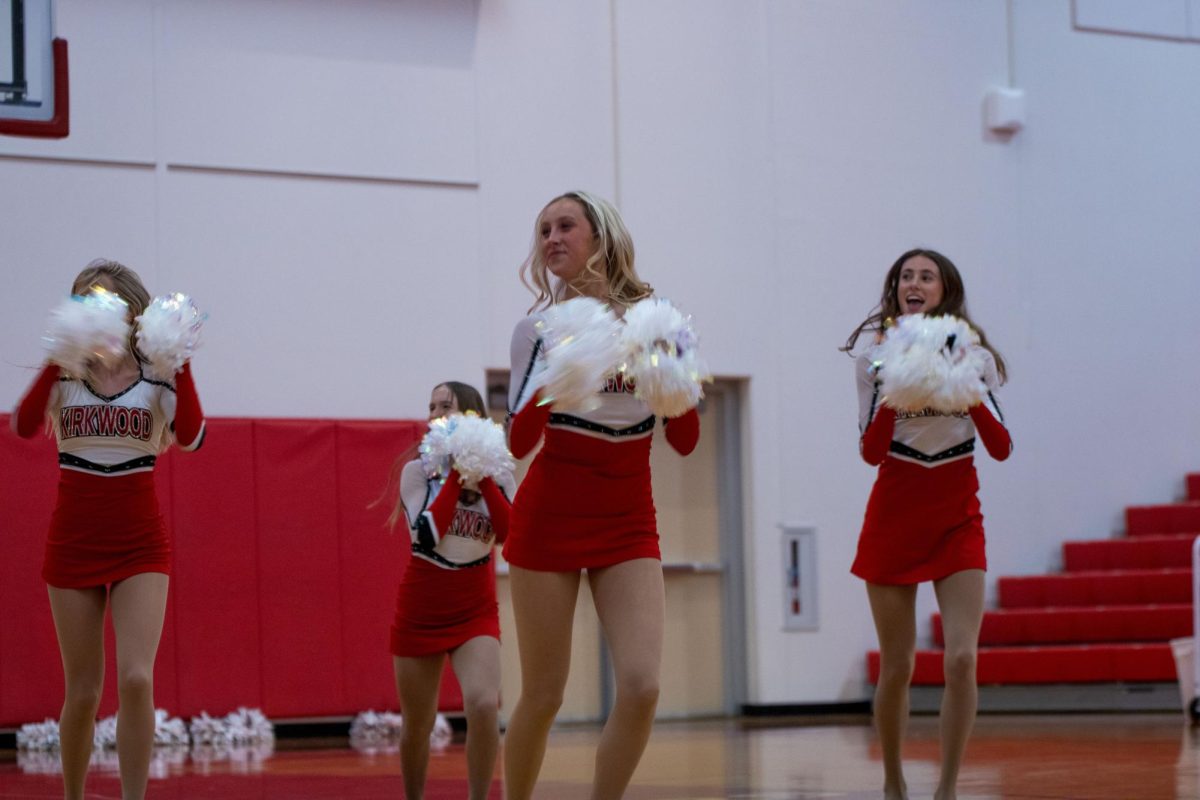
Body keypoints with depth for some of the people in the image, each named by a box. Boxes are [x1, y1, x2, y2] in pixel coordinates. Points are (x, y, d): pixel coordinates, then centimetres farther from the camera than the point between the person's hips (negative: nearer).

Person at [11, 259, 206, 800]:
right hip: (73, 543, 1)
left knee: (136, 679, -16)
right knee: (83, 692, 5)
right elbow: (23, 425, -20)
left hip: (141, 546, -1)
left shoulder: (157, 375, 0)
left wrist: (181, 364, -29)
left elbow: (190, 437, -17)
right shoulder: (63, 374, 0)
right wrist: (59, 357, -33)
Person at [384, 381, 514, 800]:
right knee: (417, 723, 9)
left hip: (476, 611, 0)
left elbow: (509, 531, -15)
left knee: (484, 705, -23)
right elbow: (427, 533, -18)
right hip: (420, 608, 0)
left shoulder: (497, 474, 1)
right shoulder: (418, 470, -3)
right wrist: (456, 473, -16)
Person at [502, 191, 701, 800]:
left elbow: (684, 440, 0)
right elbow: (519, 441, -8)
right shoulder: (540, 330, -1)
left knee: (641, 686, -15)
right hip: (549, 520, -1)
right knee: (542, 696, 0)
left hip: (628, 522, 1)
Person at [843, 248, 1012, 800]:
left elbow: (1000, 448, -8)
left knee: (961, 659, -15)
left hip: (957, 521, 0)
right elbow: (871, 451, -9)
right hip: (894, 520, 0)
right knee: (897, 667, 2)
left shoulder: (972, 354, -2)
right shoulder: (877, 354, -3)